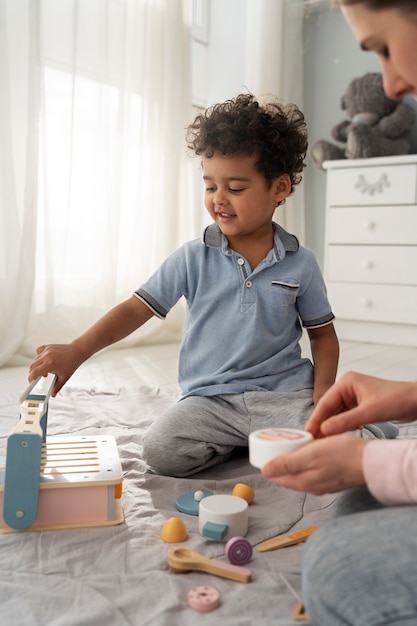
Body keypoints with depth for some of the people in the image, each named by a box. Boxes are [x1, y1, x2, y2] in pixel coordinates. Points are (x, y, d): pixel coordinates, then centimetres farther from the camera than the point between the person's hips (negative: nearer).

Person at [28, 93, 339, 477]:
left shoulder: (300, 264, 1)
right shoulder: (193, 259, -2)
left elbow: (323, 334, 10)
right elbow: (137, 309, -5)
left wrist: (323, 388, -7)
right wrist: (77, 351, -18)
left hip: (283, 391, 0)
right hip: (211, 398, 1)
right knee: (160, 452, -22)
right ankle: (235, 442, 5)